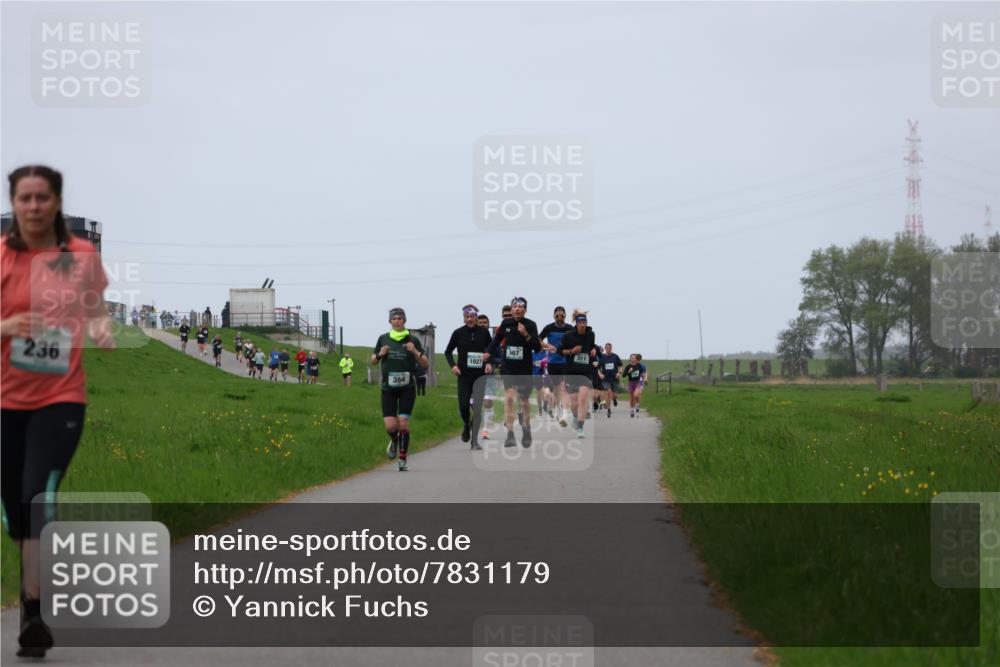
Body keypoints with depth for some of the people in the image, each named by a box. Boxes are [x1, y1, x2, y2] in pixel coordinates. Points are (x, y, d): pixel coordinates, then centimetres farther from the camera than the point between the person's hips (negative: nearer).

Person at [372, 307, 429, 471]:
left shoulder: (412, 340, 2)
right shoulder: (383, 339, 7)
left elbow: (425, 364, 2)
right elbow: (373, 361, 16)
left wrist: (415, 352, -15)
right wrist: (380, 354, -5)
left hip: (407, 388, -1)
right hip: (388, 388, 1)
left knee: (403, 424, -9)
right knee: (390, 426, -7)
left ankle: (403, 460, 1)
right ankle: (394, 441, 28)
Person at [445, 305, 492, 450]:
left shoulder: (484, 332, -1)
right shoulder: (458, 333, -1)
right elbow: (448, 352, 9)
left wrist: (489, 362, -6)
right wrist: (453, 365, -7)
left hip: (480, 375, 0)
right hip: (464, 375, 0)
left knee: (477, 407, -10)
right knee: (463, 406, -6)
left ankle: (475, 441, -3)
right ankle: (466, 425, 30)